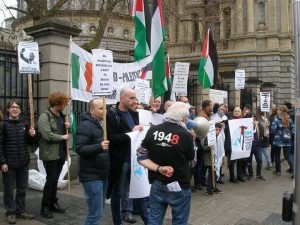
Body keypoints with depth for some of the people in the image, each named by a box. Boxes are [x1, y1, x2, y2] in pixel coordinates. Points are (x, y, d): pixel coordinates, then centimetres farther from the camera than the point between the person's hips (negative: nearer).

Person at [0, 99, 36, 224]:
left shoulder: (25, 124, 5)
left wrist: (32, 136, -7)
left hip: (23, 163, 4)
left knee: (22, 188, 13)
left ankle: (21, 210, 26)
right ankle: (11, 212, 20)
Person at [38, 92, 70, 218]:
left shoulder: (61, 116, 11)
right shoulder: (45, 116, -13)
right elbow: (47, 135, -24)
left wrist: (68, 127, 1)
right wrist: (62, 137, -13)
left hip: (61, 153, 7)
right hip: (50, 154, -7)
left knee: (55, 179, 15)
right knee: (51, 179, -3)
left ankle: (53, 203, 27)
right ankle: (44, 207, 11)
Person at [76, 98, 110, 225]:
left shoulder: (103, 124, 13)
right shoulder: (85, 125, -13)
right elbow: (80, 149, -23)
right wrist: (99, 147, -34)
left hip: (103, 174, 9)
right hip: (92, 176, -9)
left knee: (99, 210, 17)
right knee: (96, 212, -6)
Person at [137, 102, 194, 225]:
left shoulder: (152, 130, -6)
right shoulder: (186, 135, -17)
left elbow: (141, 157, -5)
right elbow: (191, 158, 1)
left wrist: (159, 168, -9)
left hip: (157, 185, 4)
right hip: (179, 187, -3)